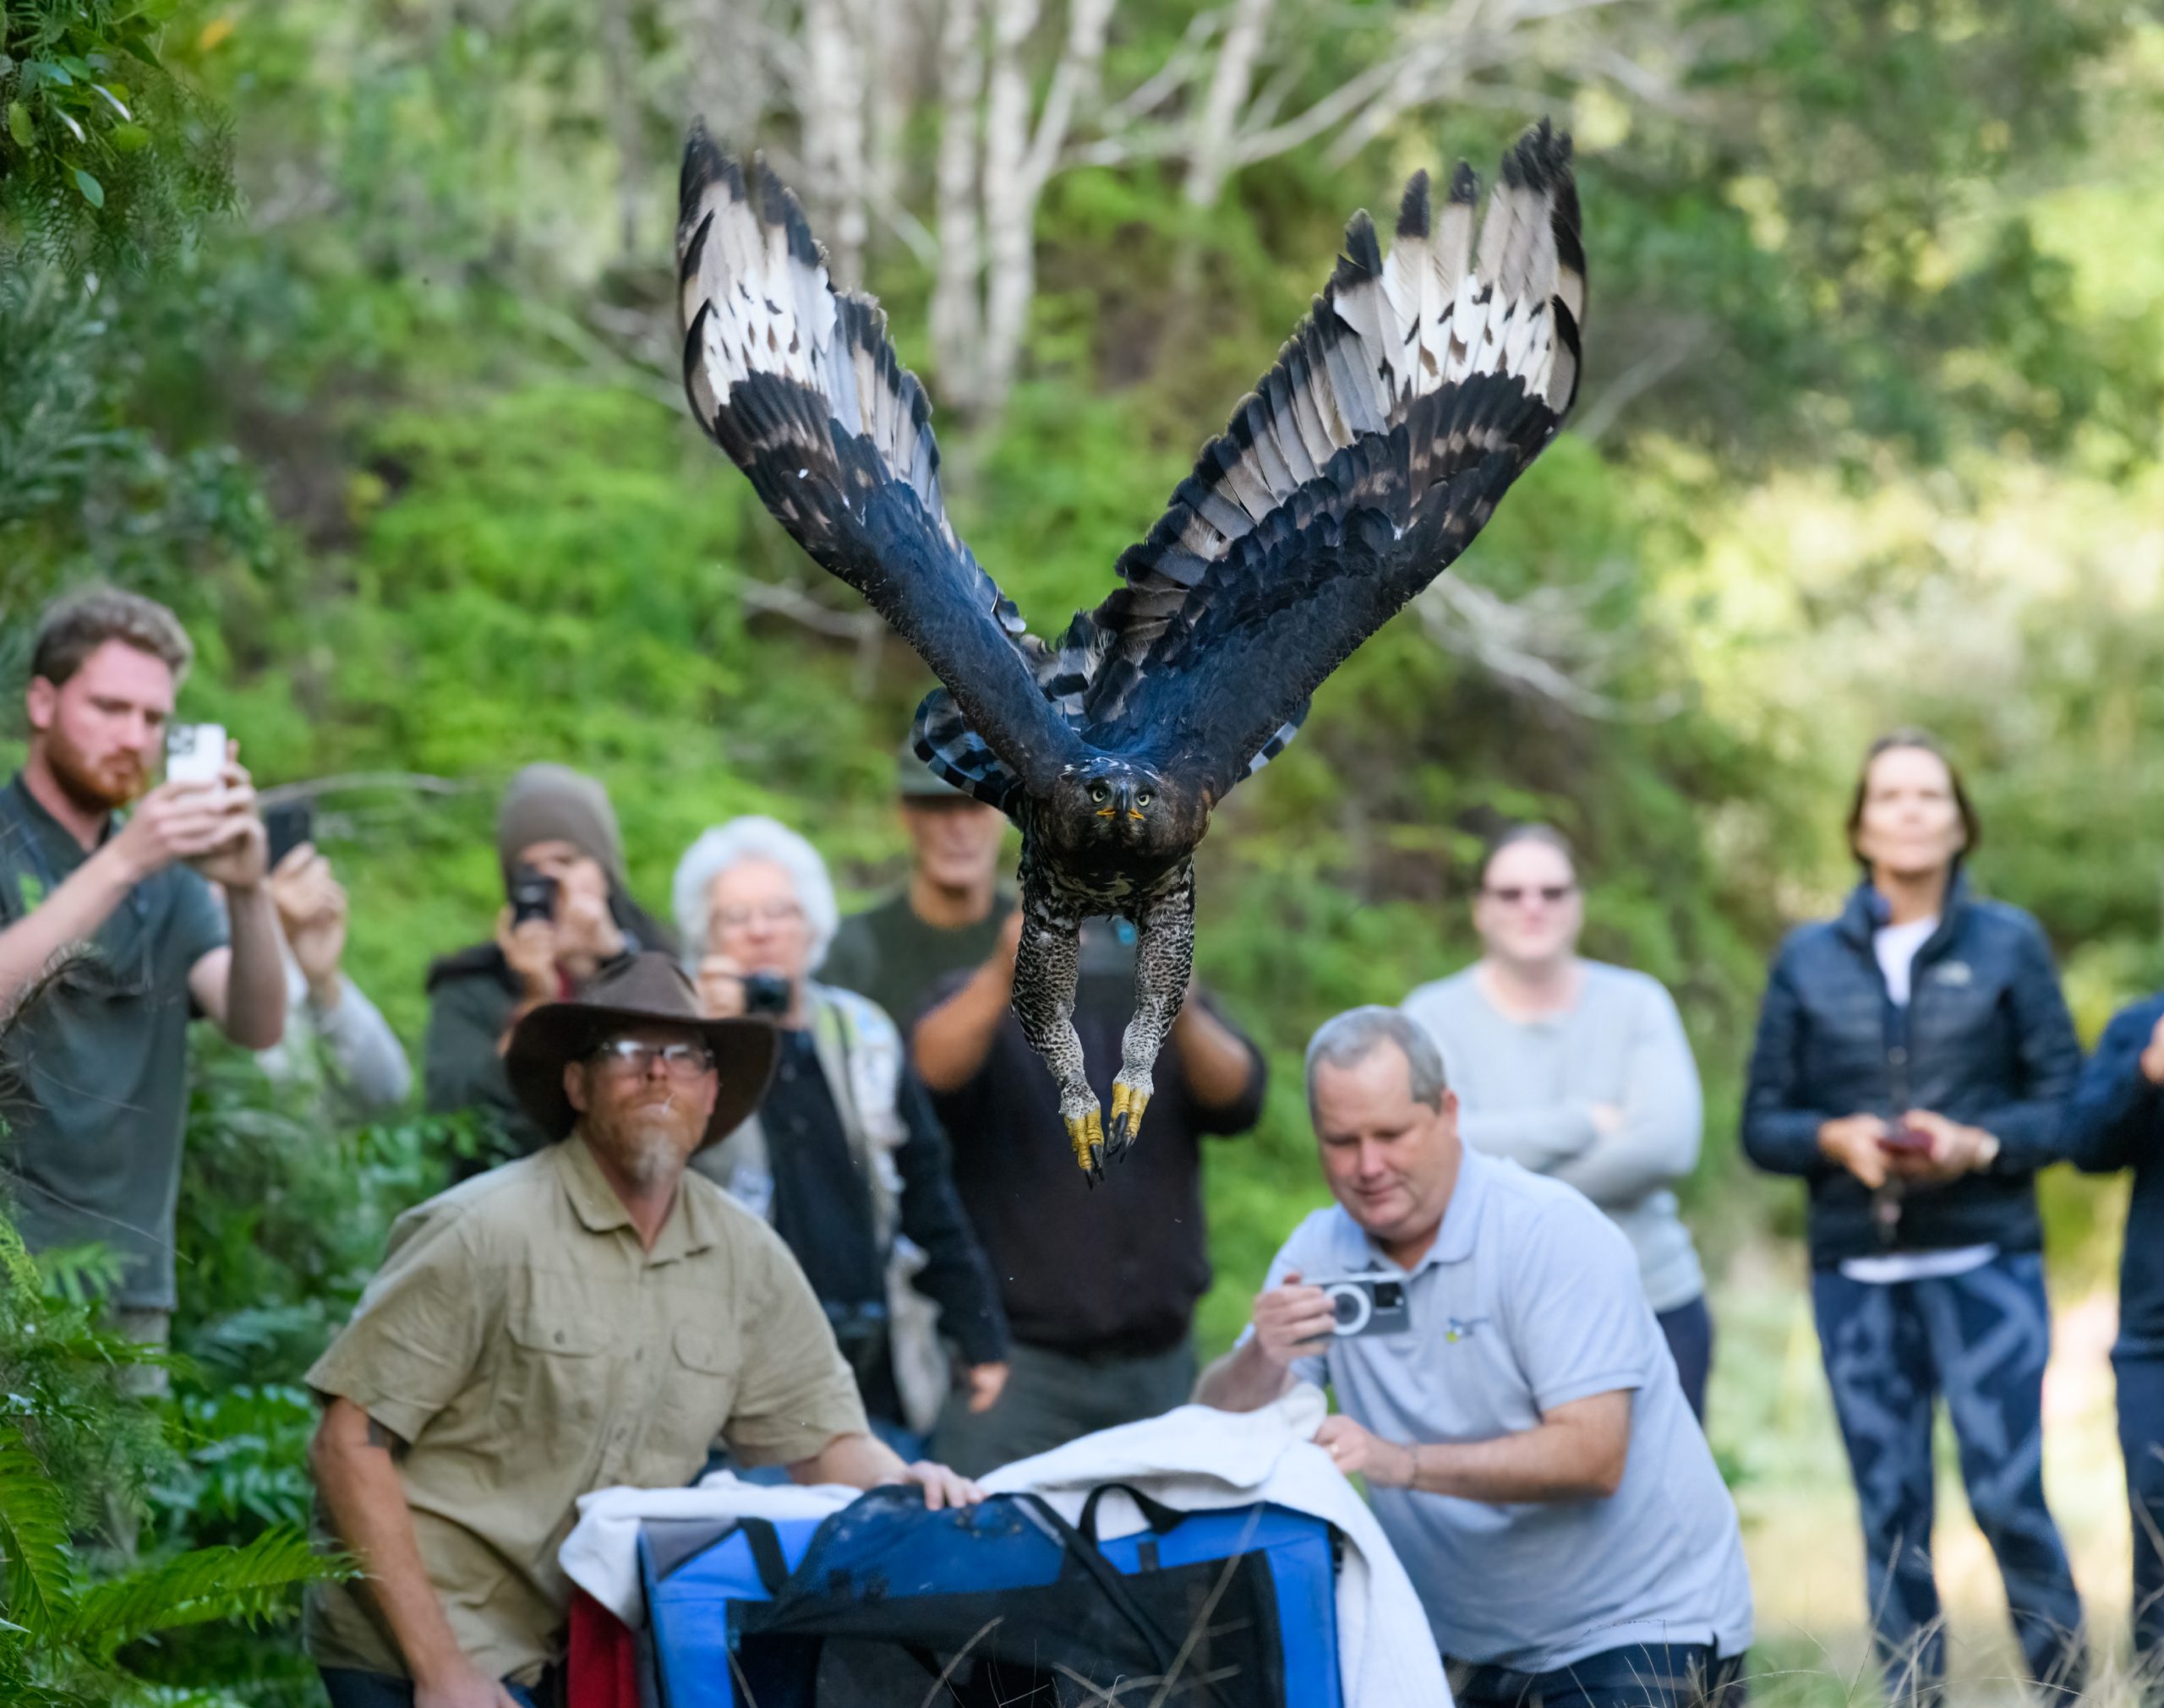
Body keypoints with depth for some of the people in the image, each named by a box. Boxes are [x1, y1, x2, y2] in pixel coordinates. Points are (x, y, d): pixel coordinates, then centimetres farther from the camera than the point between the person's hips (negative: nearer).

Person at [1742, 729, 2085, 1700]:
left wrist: (1979, 1144, -14)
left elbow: (2064, 1101, 3)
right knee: (1889, 1514, 1)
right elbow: (1762, 1122, 10)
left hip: (1984, 1263, -2)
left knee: (2008, 1497, -13)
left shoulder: (2008, 944, 6)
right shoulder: (1808, 961, 10)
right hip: (1856, 1273, 2)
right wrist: (1836, 1139, -10)